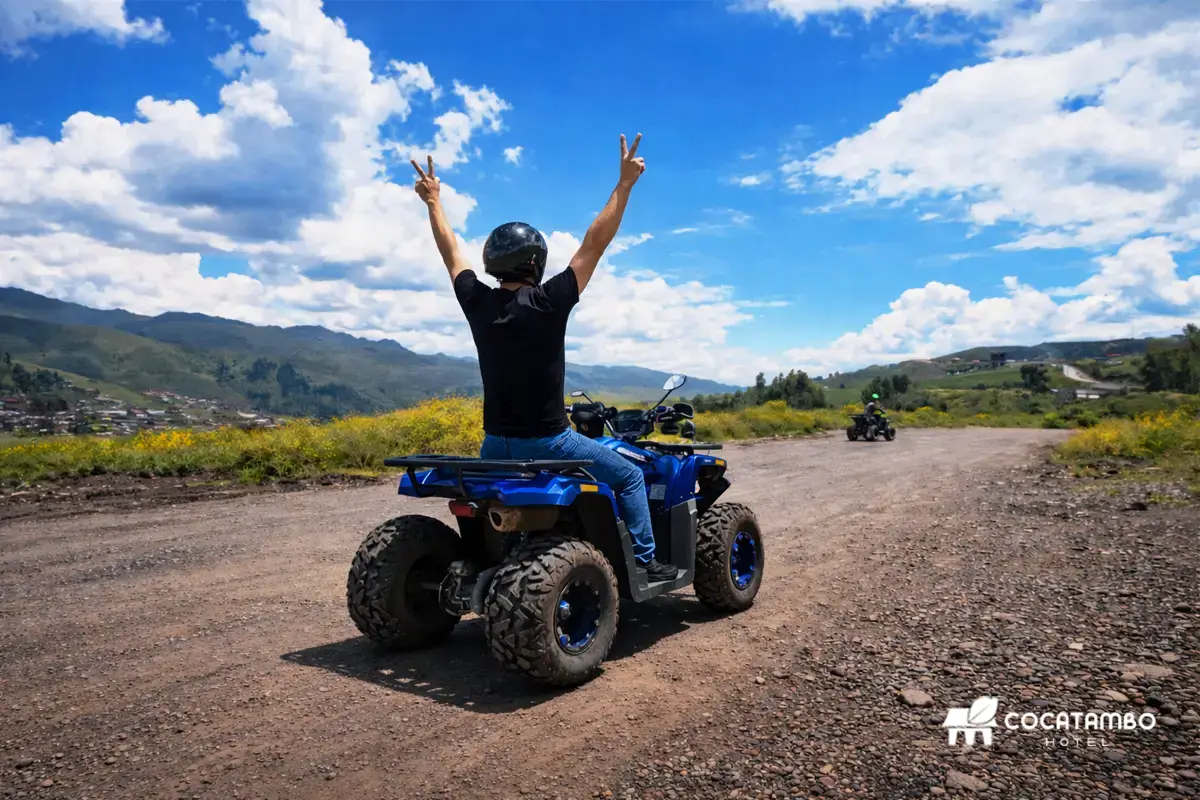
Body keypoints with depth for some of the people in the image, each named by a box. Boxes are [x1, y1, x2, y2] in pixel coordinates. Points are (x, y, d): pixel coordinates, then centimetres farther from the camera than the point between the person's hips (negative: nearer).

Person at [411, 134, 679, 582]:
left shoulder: (477, 303, -4)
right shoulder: (548, 303, -17)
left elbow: (451, 252, 12)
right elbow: (594, 244, -13)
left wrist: (433, 200, 26)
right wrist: (625, 183, -6)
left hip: (495, 445, 5)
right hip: (548, 443, -4)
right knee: (629, 475, 13)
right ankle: (645, 562, 13)